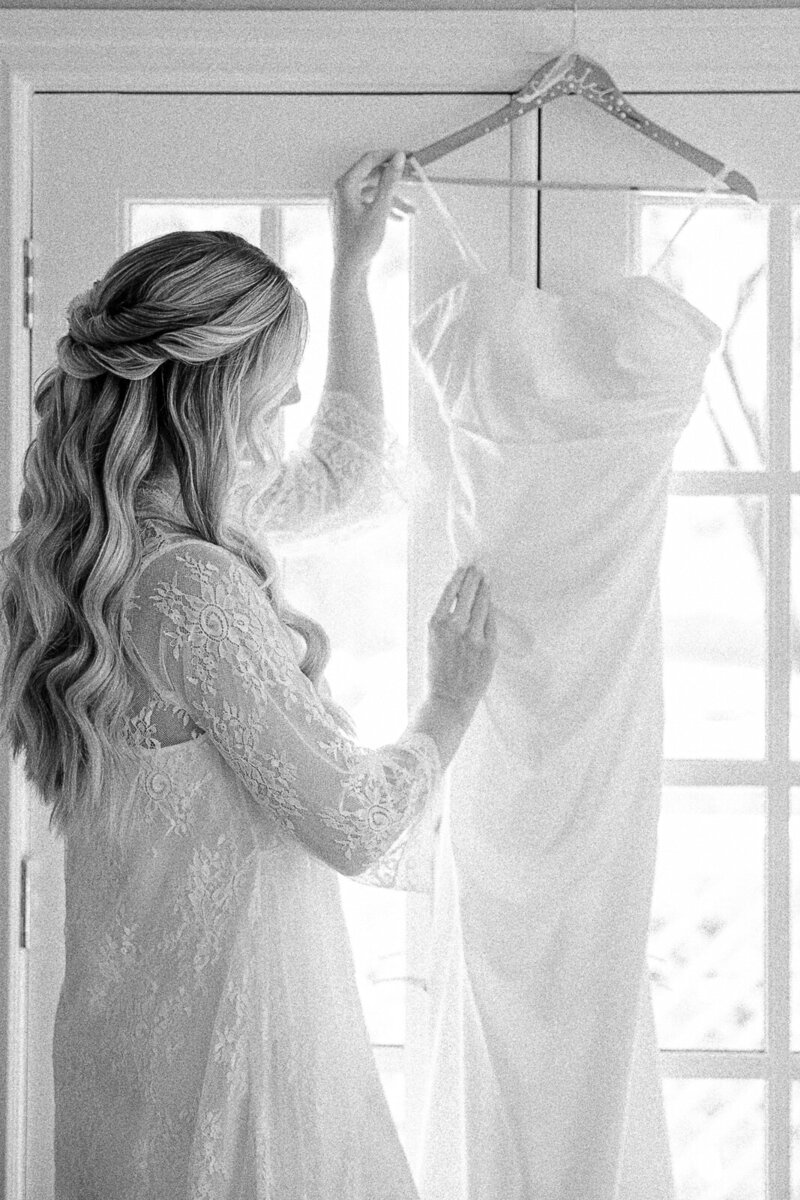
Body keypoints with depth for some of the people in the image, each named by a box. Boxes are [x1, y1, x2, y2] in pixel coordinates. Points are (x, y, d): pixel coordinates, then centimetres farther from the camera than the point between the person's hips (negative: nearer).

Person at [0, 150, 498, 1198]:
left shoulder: (133, 528, 2)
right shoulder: (192, 587, -26)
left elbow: (343, 463, 19)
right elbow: (359, 824, -22)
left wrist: (353, 267, 21)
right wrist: (455, 697, -5)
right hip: (226, 1027, -9)